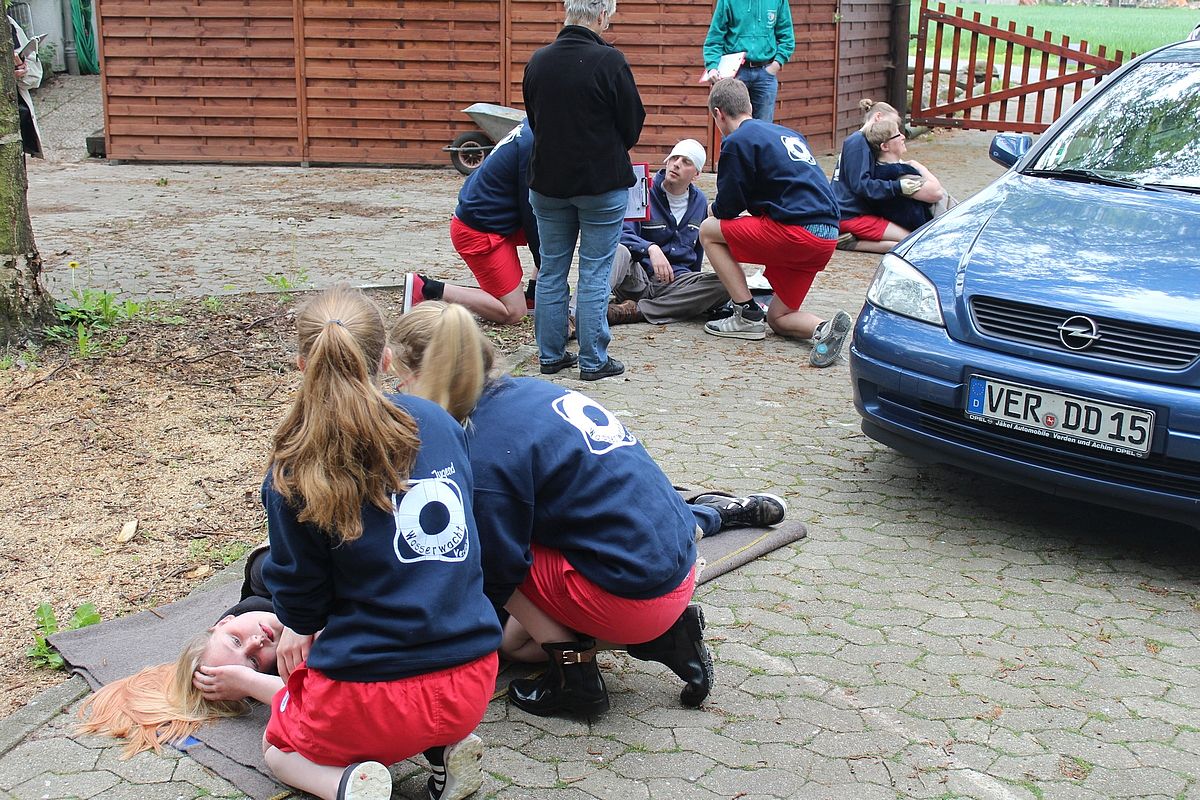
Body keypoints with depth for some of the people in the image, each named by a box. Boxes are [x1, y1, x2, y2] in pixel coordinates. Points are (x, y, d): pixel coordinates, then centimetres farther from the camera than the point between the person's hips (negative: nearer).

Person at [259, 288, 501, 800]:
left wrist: (301, 624, 21)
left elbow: (297, 588, -5)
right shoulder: (437, 422, -1)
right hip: (472, 682, 5)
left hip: (370, 693, -4)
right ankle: (446, 746, 9)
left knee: (278, 746, 29)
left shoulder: (294, 470, -13)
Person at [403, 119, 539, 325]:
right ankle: (429, 290, -7)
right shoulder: (533, 145, -23)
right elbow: (531, 212, -17)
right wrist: (543, 261, -6)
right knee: (513, 313, -7)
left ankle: (532, 294, 14)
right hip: (479, 230, -10)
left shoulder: (530, 124, 5)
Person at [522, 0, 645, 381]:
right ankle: (593, 361, 6)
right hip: (603, 183, -5)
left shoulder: (537, 61, 2)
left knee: (551, 271, 13)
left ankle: (551, 354, 19)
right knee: (594, 274, 2)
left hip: (548, 181, 5)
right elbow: (633, 124, -7)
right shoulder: (609, 61, -15)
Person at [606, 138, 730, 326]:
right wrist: (650, 248, -33)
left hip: (676, 282, 4)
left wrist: (693, 283, 30)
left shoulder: (699, 202, 15)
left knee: (723, 285, -27)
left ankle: (634, 311, -30)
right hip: (637, 279, -3)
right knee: (618, 251, -36)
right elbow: (622, 233, -15)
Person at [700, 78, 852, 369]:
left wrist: (715, 212, 23)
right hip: (826, 236, 9)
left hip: (795, 231, -8)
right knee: (778, 318, 20)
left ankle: (748, 316, 6)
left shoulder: (737, 141, -2)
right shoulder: (788, 134, 23)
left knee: (709, 231, 10)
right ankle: (824, 328, -10)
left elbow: (726, 207, -1)